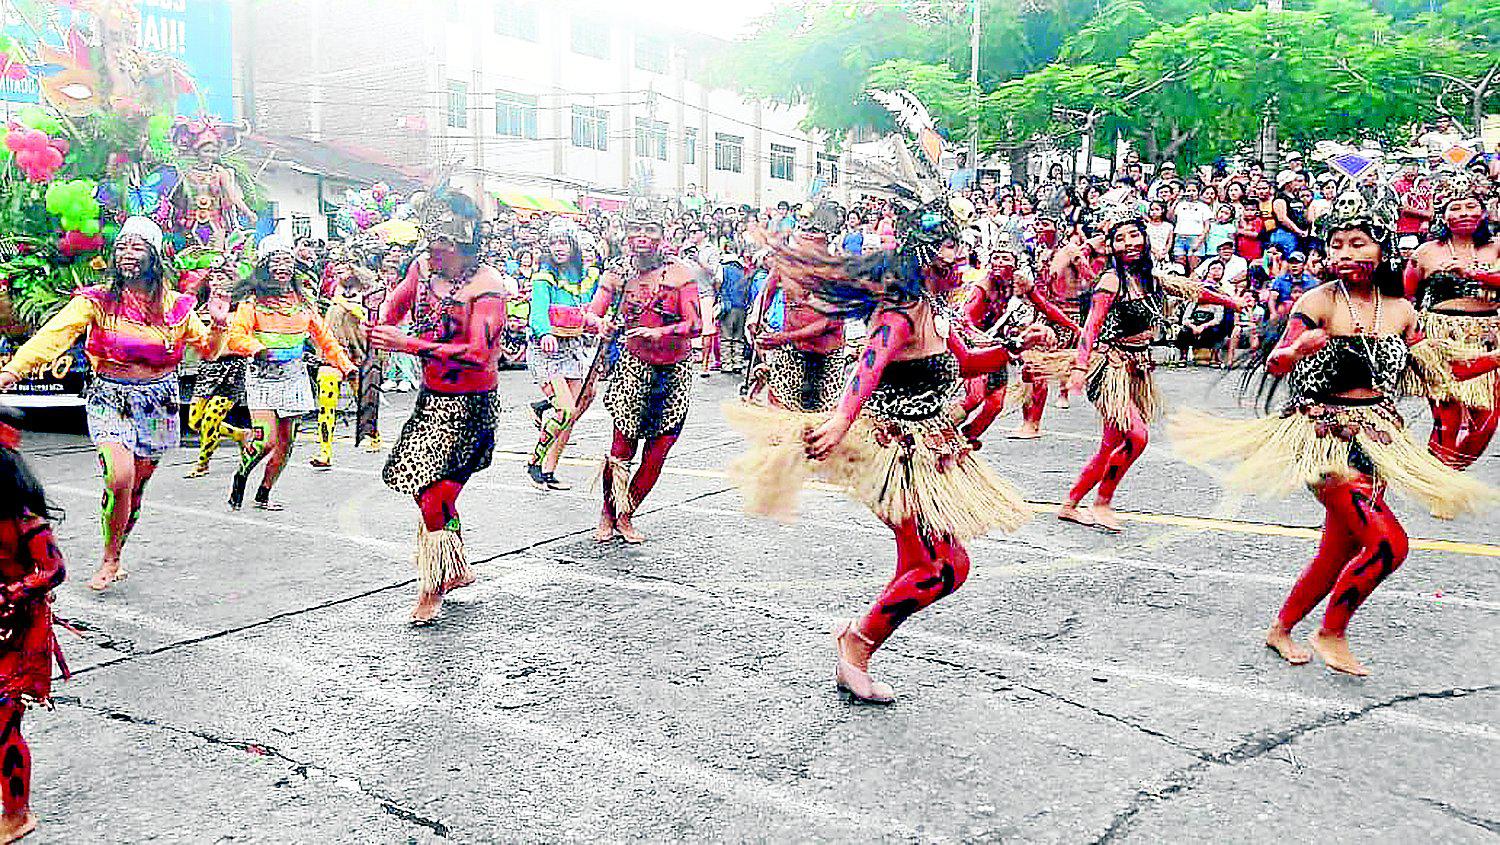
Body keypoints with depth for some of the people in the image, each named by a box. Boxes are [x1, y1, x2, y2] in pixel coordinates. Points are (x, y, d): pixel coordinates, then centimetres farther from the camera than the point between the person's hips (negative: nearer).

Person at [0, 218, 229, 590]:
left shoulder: (175, 305, 3)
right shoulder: (98, 300, -5)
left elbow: (208, 350, 12)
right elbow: (55, 332, -19)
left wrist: (218, 325, -9)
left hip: (158, 402, 3)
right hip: (110, 398, -2)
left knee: (136, 488, 8)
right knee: (119, 479, -20)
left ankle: (114, 556, 31)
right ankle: (109, 560, 4)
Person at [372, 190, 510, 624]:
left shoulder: (487, 286, -19)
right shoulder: (423, 267, 1)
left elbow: (478, 354, -29)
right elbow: (395, 303, 19)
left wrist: (409, 344, -30)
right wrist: (382, 330, -4)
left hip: (468, 406, -7)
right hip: (431, 397, 7)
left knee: (434, 491, -9)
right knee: (435, 488, 15)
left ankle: (433, 589, 10)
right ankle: (457, 570, 37)